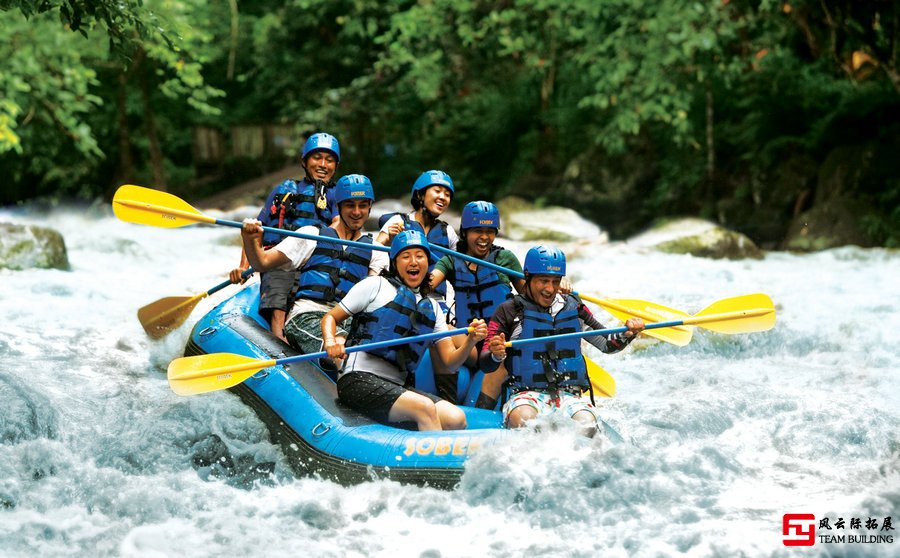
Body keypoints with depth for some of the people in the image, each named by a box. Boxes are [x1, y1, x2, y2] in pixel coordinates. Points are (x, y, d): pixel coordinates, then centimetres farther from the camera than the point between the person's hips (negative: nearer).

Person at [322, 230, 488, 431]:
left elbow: (450, 362, 15)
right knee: (425, 407, -29)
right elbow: (330, 318, 7)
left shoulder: (432, 307, 21)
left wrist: (470, 341, -5)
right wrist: (330, 342, -15)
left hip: (397, 387, 6)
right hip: (359, 380, -6)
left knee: (456, 418, -19)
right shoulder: (375, 285, 7)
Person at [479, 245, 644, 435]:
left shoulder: (573, 308, 15)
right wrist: (496, 355, -24)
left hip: (569, 396, 2)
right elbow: (485, 365, 0)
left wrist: (627, 334, 0)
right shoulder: (509, 311, 4)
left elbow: (608, 344, 21)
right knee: (522, 419, -37)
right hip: (527, 394, -2)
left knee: (587, 425, -31)